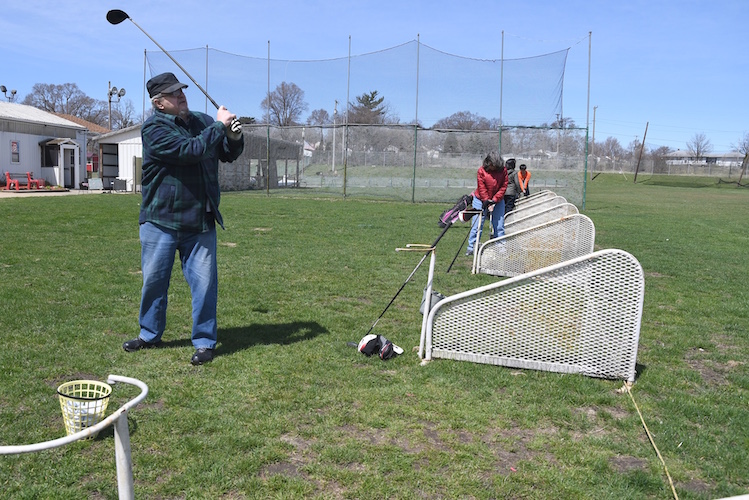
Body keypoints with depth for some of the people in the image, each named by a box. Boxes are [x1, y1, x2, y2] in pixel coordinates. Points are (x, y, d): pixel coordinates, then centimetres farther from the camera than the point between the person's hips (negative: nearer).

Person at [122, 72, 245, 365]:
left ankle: (204, 341, 14)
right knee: (154, 280, 11)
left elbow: (228, 155, 16)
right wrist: (219, 126, -17)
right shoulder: (153, 128, -9)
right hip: (160, 221, -3)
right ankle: (150, 335, 31)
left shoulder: (203, 121, 8)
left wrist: (234, 138, -5)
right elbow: (189, 150, -23)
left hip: (200, 221, 3)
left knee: (204, 282, 1)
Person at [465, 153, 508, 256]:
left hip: (498, 200, 2)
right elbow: (482, 189, -13)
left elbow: (503, 186, -6)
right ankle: (471, 248, 7)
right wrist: (487, 203, -19)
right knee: (477, 225, -1)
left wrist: (494, 201, -14)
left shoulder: (503, 170, -6)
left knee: (499, 225, 5)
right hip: (481, 200, -2)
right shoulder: (481, 171, -12)